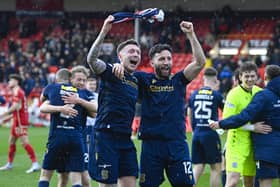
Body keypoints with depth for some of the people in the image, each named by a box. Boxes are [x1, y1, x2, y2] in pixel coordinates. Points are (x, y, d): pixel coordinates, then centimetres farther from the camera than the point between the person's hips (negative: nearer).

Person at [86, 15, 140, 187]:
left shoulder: (136, 81, 18)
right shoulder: (110, 72, -3)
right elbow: (91, 59, -24)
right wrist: (103, 32, -32)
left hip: (125, 139, 7)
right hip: (106, 136, -7)